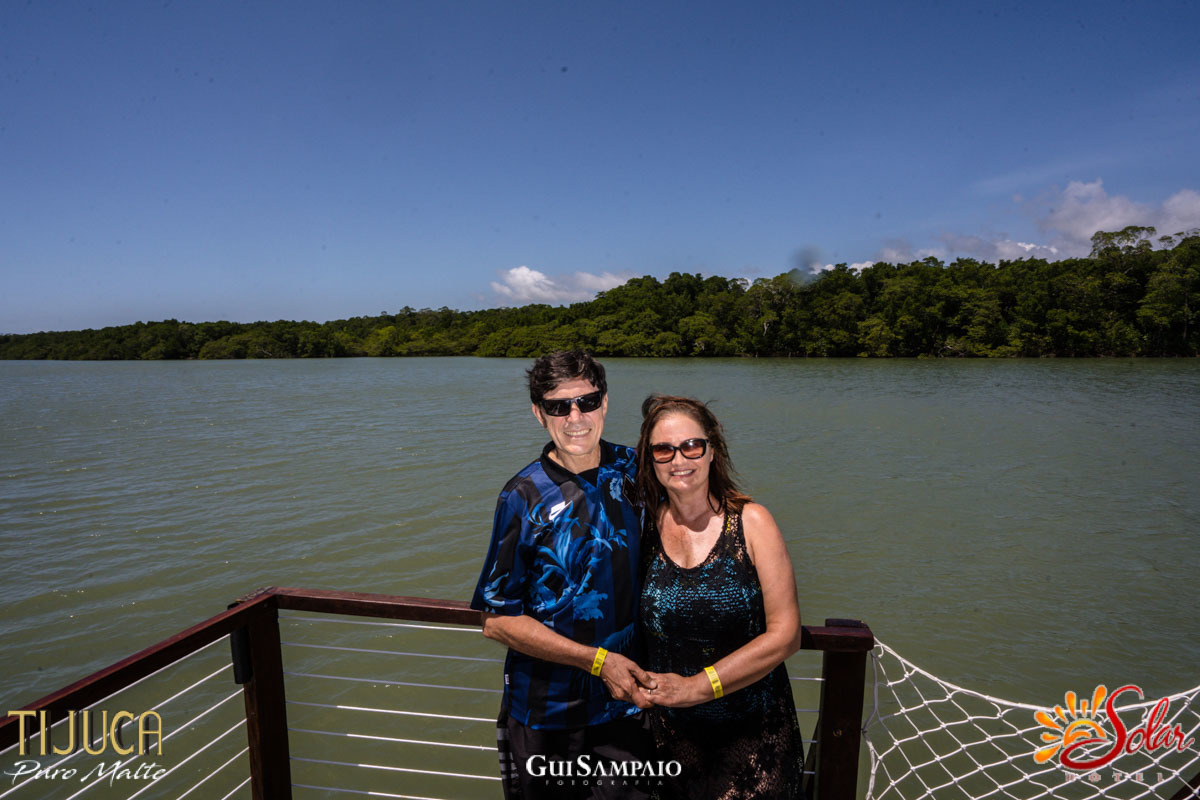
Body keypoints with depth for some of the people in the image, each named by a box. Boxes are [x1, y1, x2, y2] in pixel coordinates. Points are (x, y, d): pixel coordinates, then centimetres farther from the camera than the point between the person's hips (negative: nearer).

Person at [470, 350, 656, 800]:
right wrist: (598, 660, -17)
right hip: (546, 714, -3)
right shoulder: (525, 497, -16)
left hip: (627, 703, 3)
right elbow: (497, 620, -13)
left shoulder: (632, 471, -4)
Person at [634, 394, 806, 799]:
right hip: (674, 732, 2)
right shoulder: (647, 526, -5)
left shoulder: (750, 522, -12)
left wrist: (696, 686, -17)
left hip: (753, 734, -2)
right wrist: (644, 690, -8)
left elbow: (785, 634, -14)